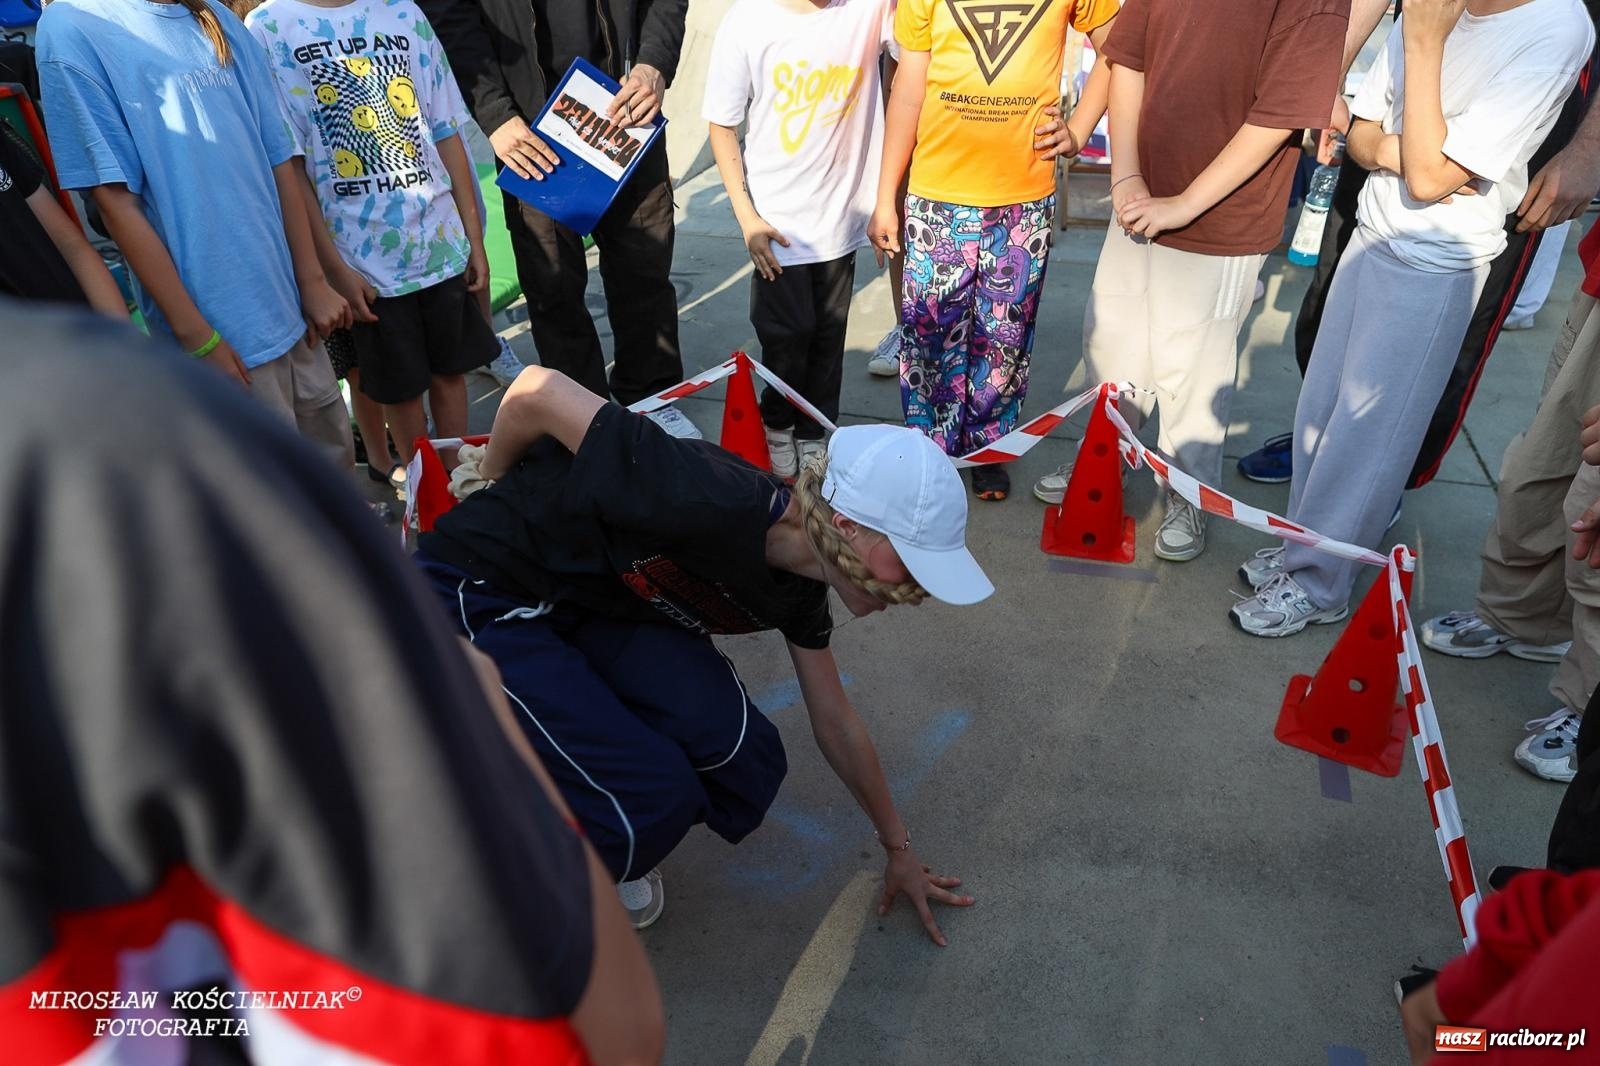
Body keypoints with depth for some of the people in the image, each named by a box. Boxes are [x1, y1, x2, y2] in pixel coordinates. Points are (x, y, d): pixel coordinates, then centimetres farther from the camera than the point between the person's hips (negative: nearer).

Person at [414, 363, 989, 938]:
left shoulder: (797, 586, -7)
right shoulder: (715, 504, -35)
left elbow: (836, 724, 8)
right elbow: (536, 391, -27)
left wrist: (898, 848, 19)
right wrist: (490, 479, -5)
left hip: (593, 600, 7)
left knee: (746, 768, -13)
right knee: (655, 797, -18)